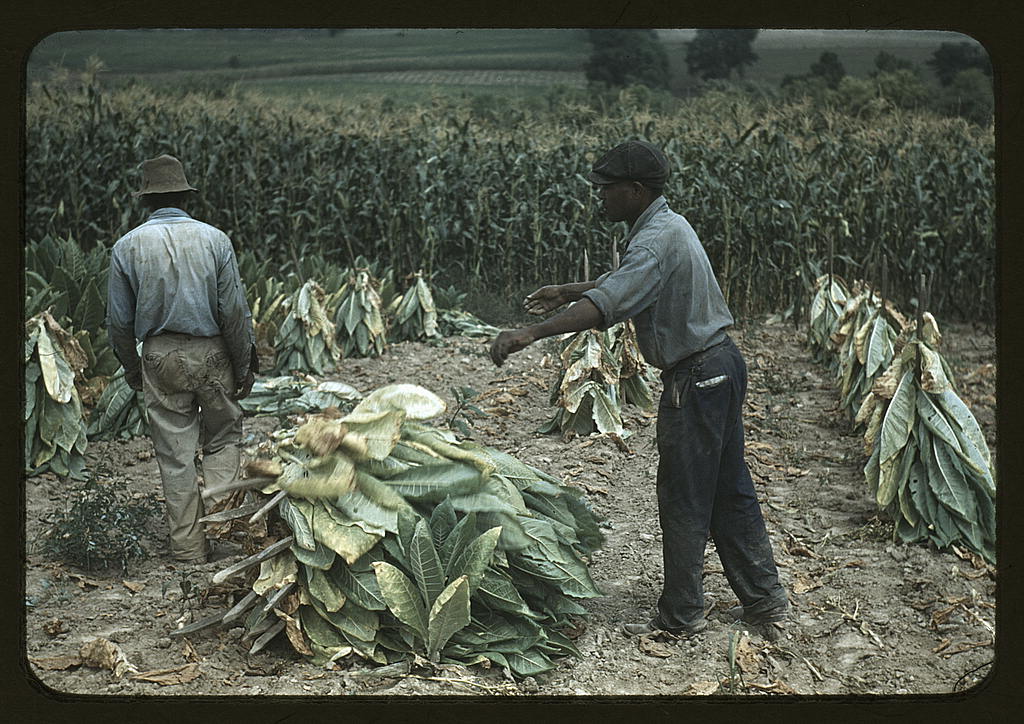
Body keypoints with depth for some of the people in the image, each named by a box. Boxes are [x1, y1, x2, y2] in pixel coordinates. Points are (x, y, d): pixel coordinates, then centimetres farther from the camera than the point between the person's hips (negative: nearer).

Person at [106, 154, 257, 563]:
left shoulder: (127, 247, -1)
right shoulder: (214, 239, -5)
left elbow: (119, 320, 2)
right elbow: (235, 311, -6)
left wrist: (132, 369, 16)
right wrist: (244, 367, 3)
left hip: (160, 359, 1)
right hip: (212, 353, -1)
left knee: (175, 454, 8)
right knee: (223, 439, 18)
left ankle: (189, 546, 15)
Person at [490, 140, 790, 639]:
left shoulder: (658, 239, -21)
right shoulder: (669, 225, 11)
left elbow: (607, 303, -36)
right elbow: (625, 280, 28)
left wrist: (533, 333, -41)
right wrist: (567, 292, 29)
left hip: (695, 380, -10)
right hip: (721, 365, 10)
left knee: (683, 500, 0)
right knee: (728, 489, 16)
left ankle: (681, 616, 11)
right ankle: (765, 598, 24)